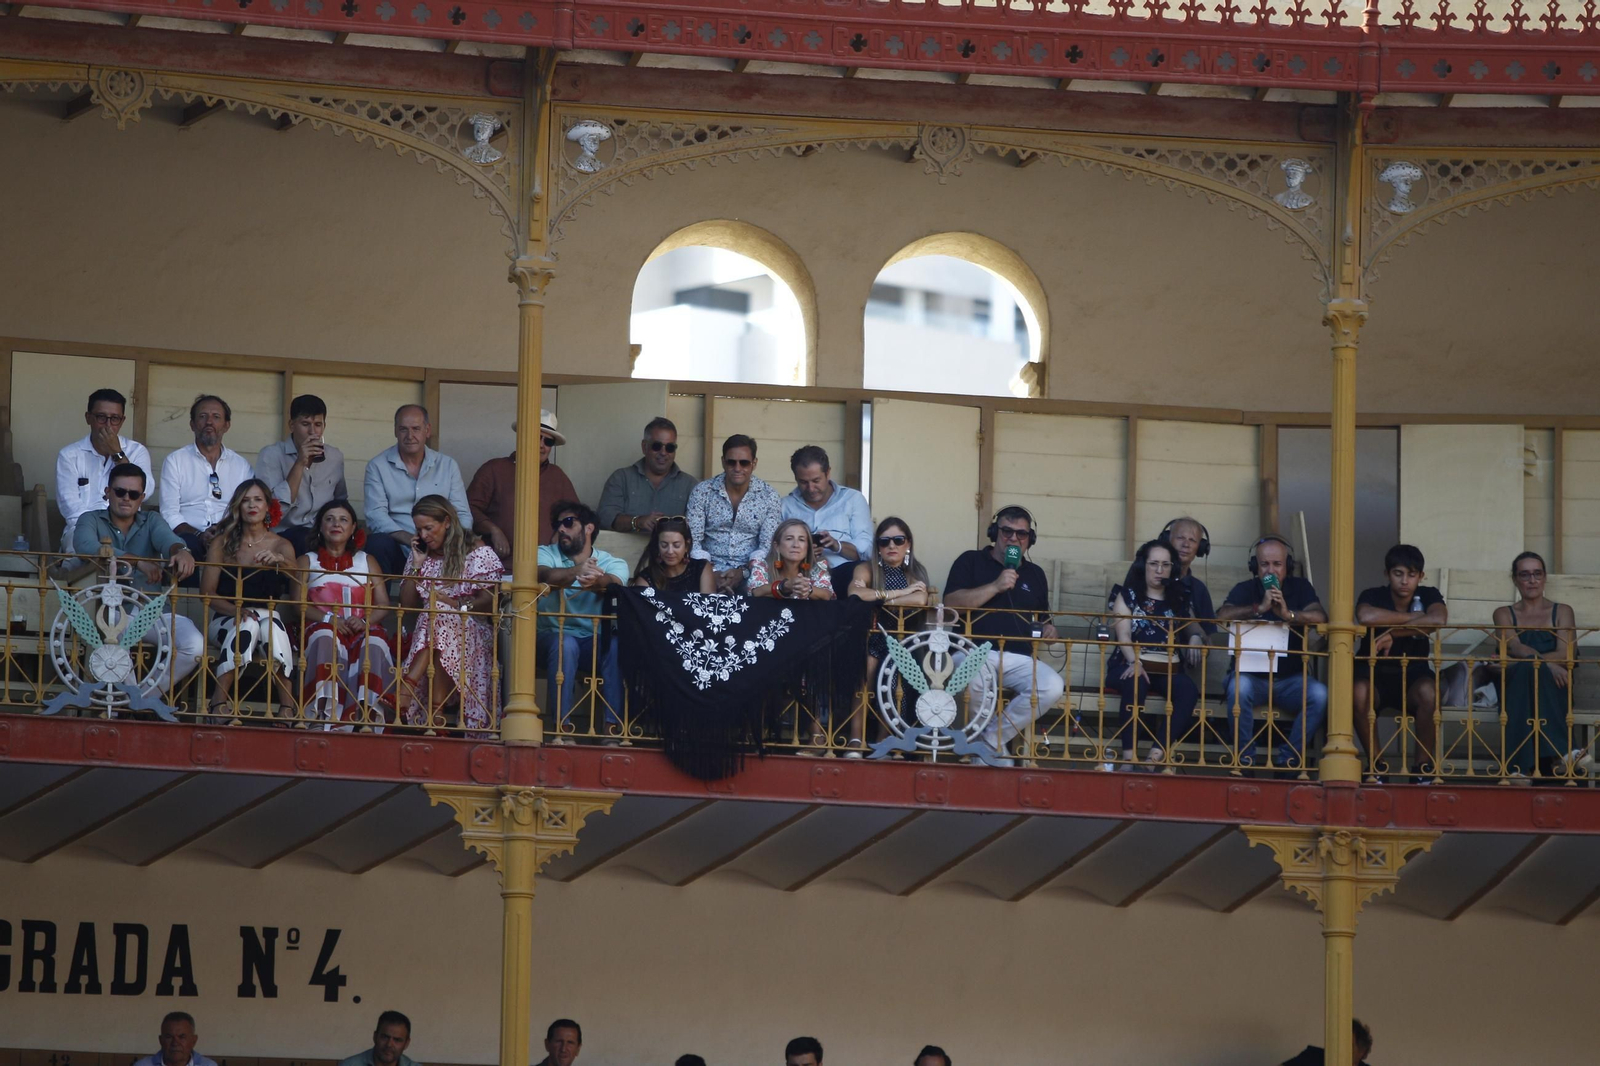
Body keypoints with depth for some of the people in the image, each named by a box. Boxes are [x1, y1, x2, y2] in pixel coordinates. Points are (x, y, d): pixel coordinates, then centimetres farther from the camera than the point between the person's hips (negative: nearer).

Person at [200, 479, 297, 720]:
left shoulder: (281, 546, 9)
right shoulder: (223, 542, 7)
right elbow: (207, 592, 0)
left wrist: (280, 561, -35)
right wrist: (237, 611, -18)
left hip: (270, 618, 1)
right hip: (226, 620, -1)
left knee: (270, 624, -36)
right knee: (247, 622, -36)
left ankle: (287, 706, -38)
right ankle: (220, 702, -40)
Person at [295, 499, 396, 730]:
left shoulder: (366, 561, 24)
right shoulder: (308, 561, 22)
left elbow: (383, 605, 11)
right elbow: (299, 603, 6)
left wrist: (364, 621, -12)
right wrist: (327, 619, -14)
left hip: (362, 630, 1)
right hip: (323, 628, -1)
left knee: (374, 643, -36)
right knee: (325, 638, -38)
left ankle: (370, 716, -52)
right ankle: (323, 712, -53)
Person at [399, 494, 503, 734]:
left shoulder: (479, 553, 6)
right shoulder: (421, 556, 21)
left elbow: (490, 600, -3)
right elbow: (407, 606, 16)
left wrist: (456, 605, -16)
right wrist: (415, 567, 8)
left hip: (472, 631, -4)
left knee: (437, 617, -37)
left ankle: (408, 684, -51)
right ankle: (436, 715, -47)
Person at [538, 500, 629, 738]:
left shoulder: (613, 564, 8)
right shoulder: (546, 554, 8)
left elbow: (613, 583, -19)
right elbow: (544, 575, -18)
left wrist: (597, 580, -46)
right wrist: (577, 571, -41)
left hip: (595, 642, 1)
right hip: (553, 635, -1)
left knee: (617, 644, -32)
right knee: (565, 643, -35)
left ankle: (613, 726, -32)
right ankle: (561, 726, -36)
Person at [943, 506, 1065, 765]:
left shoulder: (1034, 574, 24)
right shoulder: (971, 562, 11)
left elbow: (1044, 619, 33)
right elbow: (951, 602, -4)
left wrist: (1048, 629, 7)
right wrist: (996, 586, -10)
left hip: (1020, 659, 4)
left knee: (1052, 687, -28)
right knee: (973, 679, -41)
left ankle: (991, 741, -14)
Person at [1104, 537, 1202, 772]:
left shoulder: (1180, 600, 19)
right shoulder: (1127, 595, 9)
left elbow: (1194, 631, 20)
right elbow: (1123, 636, -4)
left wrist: (1196, 637, -5)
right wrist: (1134, 663, -22)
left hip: (1169, 670, 3)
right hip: (1132, 665, -3)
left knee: (1189, 690, -31)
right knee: (1136, 683, -39)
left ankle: (1157, 754, -40)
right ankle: (1129, 755, -41)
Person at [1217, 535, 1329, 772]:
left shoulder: (1300, 588, 8)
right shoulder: (1245, 590, 4)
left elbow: (1320, 617, -12)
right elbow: (1223, 615, -17)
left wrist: (1288, 614, -30)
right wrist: (1260, 608, -28)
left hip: (1289, 678, 1)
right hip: (1251, 674, -1)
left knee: (1319, 694, -27)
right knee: (1239, 688, -35)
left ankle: (1288, 758, -15)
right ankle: (1245, 758, -20)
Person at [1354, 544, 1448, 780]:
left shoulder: (1428, 596, 0)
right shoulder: (1373, 596, -5)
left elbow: (1438, 619, -25)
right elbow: (1366, 616, -31)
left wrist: (1393, 633, -25)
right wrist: (1414, 617, -21)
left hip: (1413, 674, 1)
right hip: (1375, 673, -1)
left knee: (1428, 692, -35)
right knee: (1359, 693, -36)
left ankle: (1424, 767, -19)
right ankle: (1375, 765, -18)